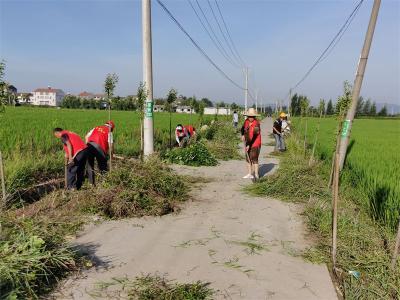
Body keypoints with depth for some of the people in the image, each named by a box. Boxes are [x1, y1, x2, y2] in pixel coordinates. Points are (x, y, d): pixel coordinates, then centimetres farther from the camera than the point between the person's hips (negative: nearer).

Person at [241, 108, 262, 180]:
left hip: (255, 144, -7)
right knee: (248, 159, 12)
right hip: (248, 143, 7)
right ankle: (250, 174, 22)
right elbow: (242, 128, 17)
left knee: (254, 159, -8)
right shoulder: (246, 121, 0)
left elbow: (254, 136, -22)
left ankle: (256, 175, 0)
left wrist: (249, 145, -25)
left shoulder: (256, 124, -19)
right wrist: (243, 135, -2)